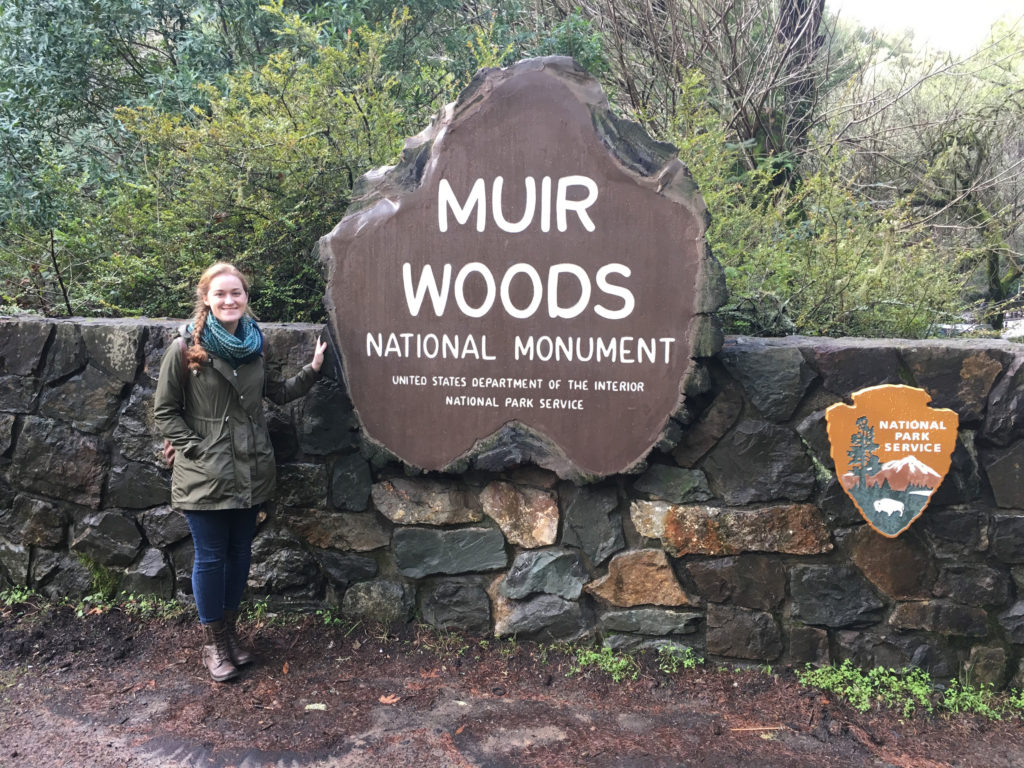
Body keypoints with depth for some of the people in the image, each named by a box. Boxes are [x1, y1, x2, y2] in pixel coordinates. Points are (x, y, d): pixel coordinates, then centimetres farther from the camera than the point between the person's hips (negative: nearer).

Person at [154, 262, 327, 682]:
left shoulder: (254, 345, 4)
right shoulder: (186, 348, -10)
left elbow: (274, 393, 13)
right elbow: (164, 410, -6)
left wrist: (312, 370, 3)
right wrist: (196, 449, -12)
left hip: (249, 472, 5)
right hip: (205, 475, -5)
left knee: (240, 553, 15)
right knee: (210, 557, 6)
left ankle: (230, 631, 32)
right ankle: (213, 643, 23)